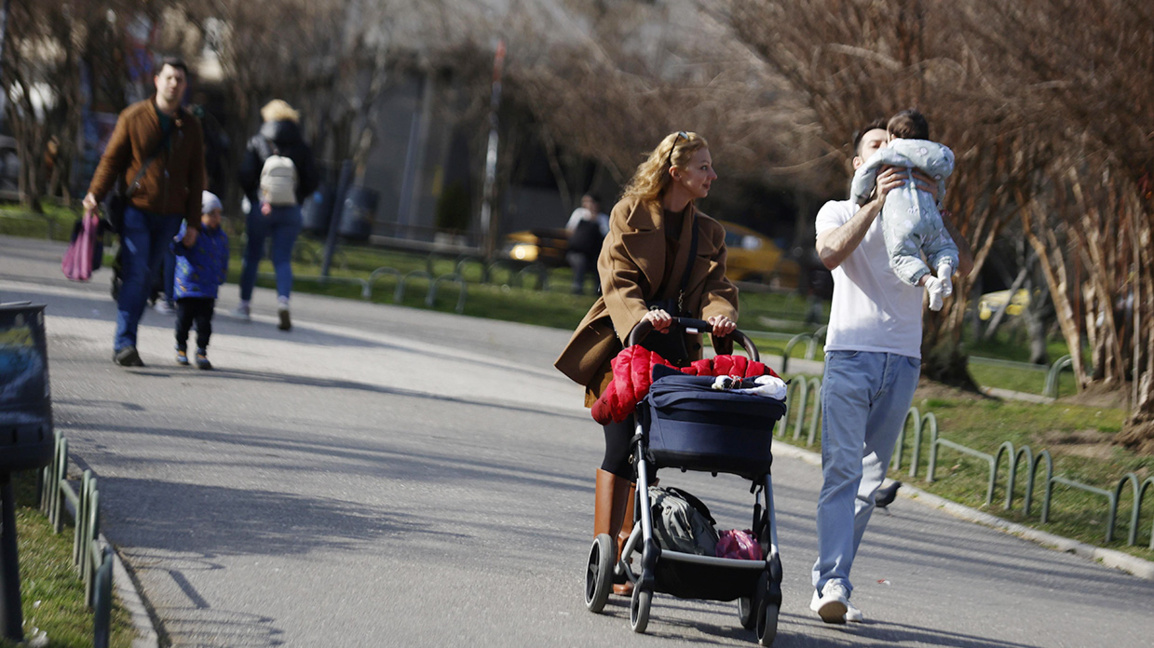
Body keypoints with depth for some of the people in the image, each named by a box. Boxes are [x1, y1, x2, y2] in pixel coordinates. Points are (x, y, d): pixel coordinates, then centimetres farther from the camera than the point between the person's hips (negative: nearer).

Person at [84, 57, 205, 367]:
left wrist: (193, 222, 9)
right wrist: (95, 194, -12)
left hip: (168, 215, 3)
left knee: (146, 277, 6)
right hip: (136, 210, -3)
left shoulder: (190, 126, 9)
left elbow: (195, 177, 13)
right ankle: (124, 343, -15)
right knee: (135, 274, -13)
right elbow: (111, 158, 1)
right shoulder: (134, 117, 0)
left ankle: (123, 345, 13)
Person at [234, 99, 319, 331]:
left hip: (261, 207, -1)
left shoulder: (258, 142, -2)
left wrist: (253, 198, 6)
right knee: (283, 260, 2)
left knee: (252, 255, 13)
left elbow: (246, 175, -9)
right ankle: (283, 300, -21)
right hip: (290, 210, 1)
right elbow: (312, 181, 0)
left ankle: (245, 304, 17)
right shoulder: (301, 147, 3)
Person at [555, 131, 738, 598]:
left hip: (672, 352, 4)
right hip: (624, 348, -4)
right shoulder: (630, 215, 1)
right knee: (622, 449, -13)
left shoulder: (709, 233, 15)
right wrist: (640, 315, -30)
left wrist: (718, 314, -21)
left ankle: (626, 553, 12)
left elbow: (715, 287, 2)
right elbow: (618, 280, -10)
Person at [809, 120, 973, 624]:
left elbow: (963, 266, 1)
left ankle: (828, 583, 8)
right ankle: (833, 583, -21)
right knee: (842, 468, -14)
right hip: (850, 353, -3)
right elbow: (831, 253, -10)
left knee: (870, 477, 3)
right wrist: (876, 202, -14)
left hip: (902, 360, 3)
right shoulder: (840, 212, 13)